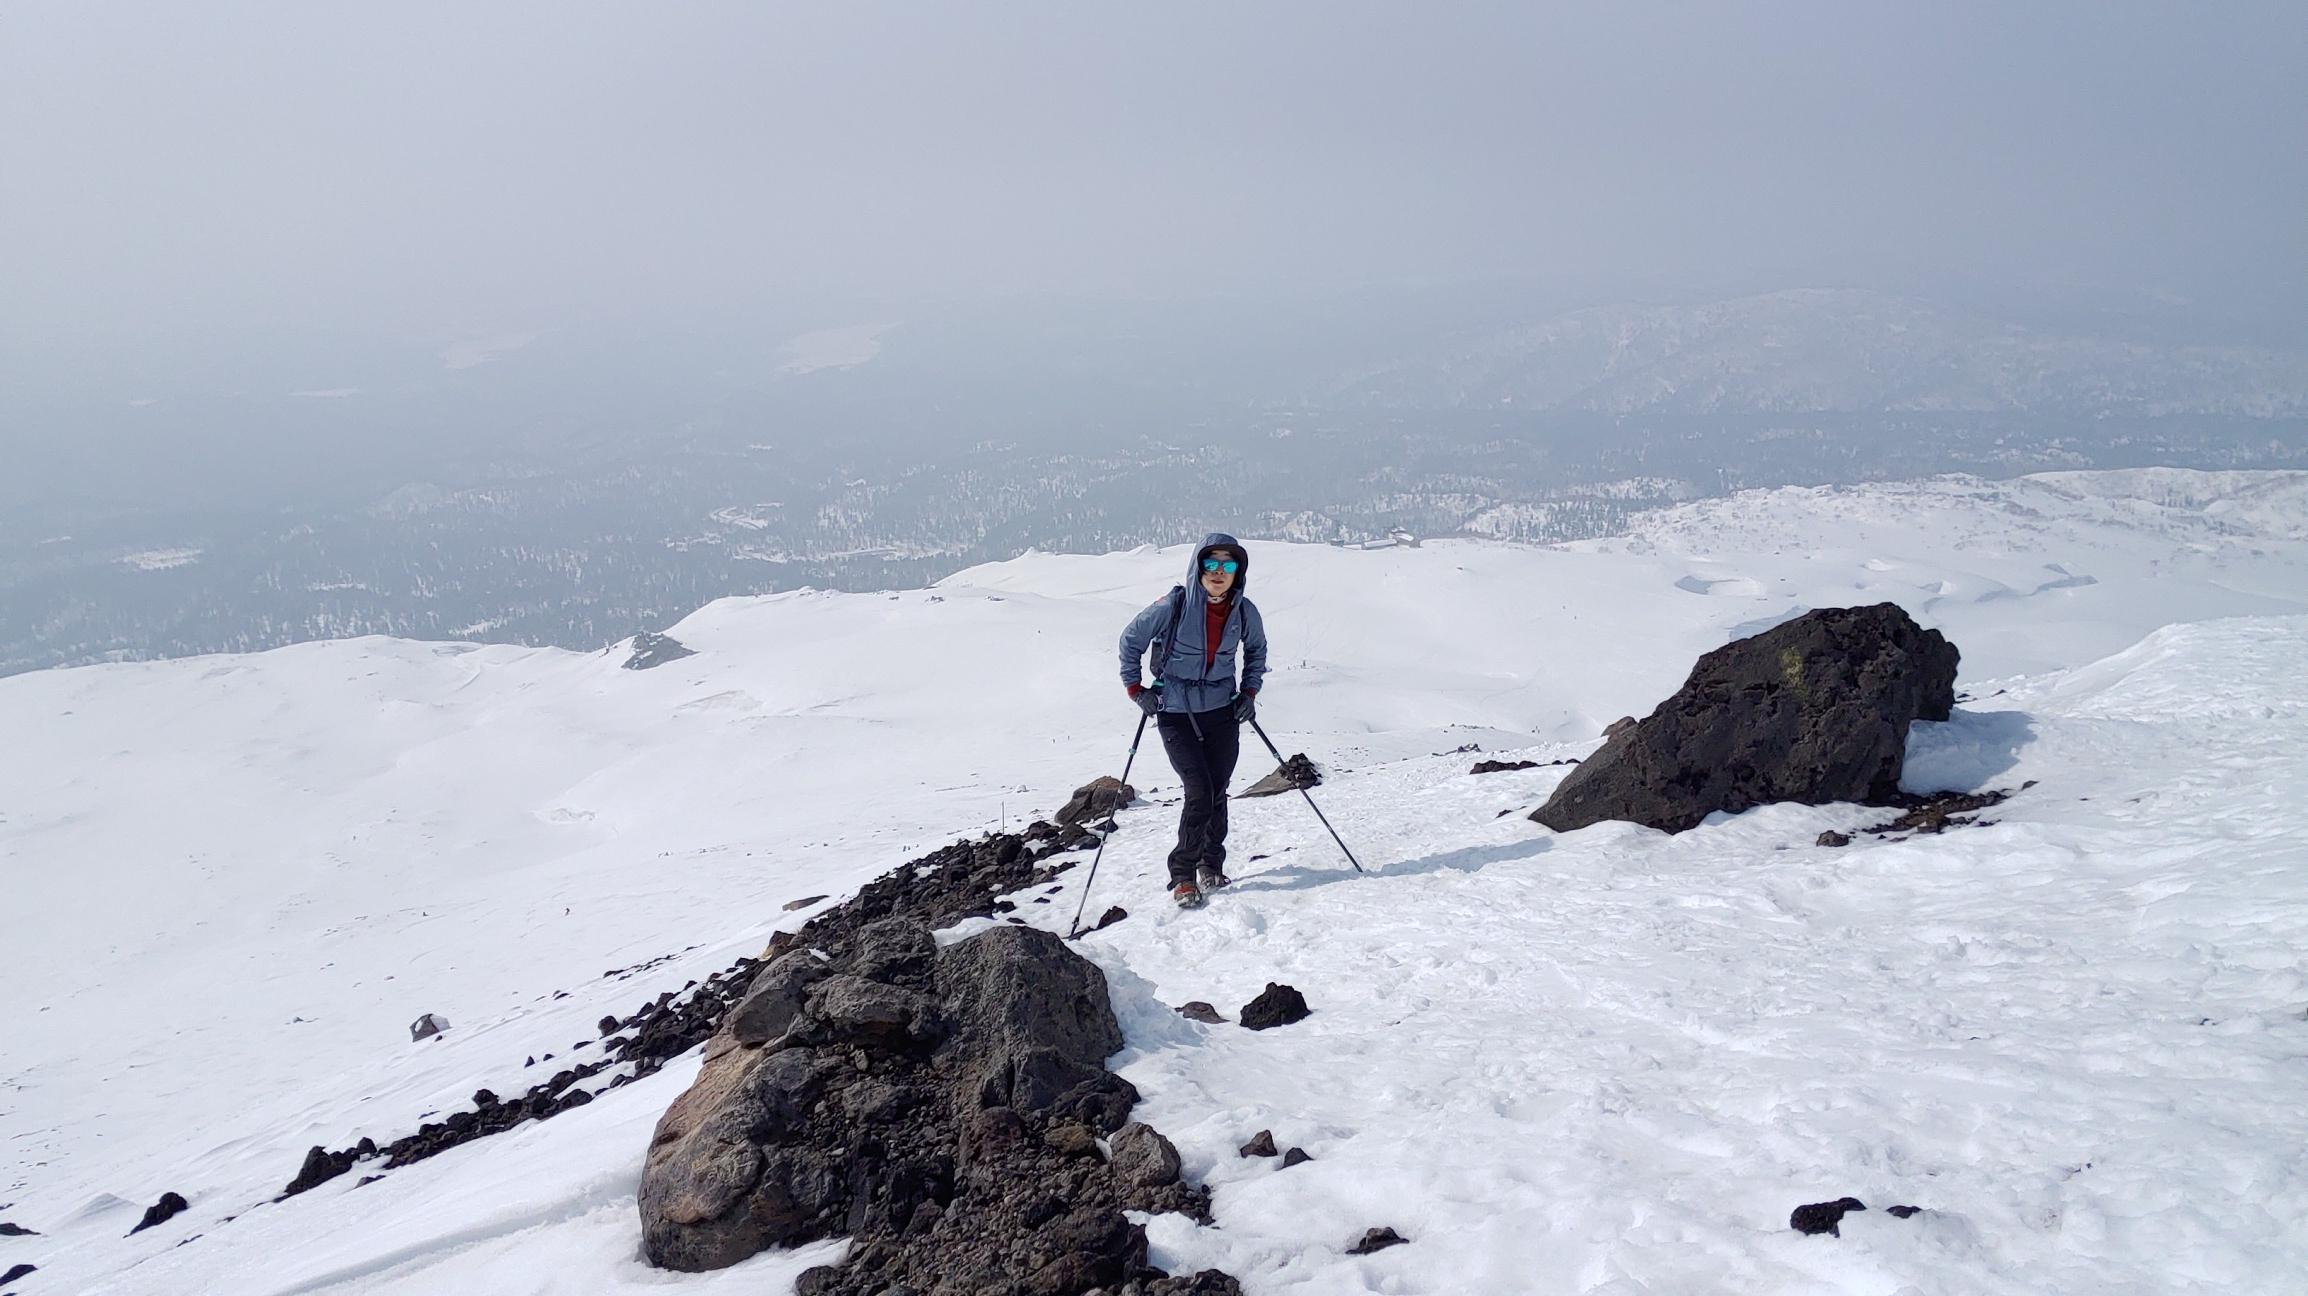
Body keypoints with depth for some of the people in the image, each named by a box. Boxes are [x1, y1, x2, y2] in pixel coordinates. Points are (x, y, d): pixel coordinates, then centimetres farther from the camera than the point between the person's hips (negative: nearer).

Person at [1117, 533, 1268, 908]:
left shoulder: (1244, 611, -3)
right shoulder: (1174, 605, -14)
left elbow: (1256, 649, 18)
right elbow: (1132, 639, 0)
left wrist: (1249, 691, 9)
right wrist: (1135, 688, -1)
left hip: (1222, 711, 3)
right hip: (1176, 714, -3)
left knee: (1216, 792, 5)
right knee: (1199, 792, -13)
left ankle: (1212, 865, 25)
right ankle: (1183, 875, 0)